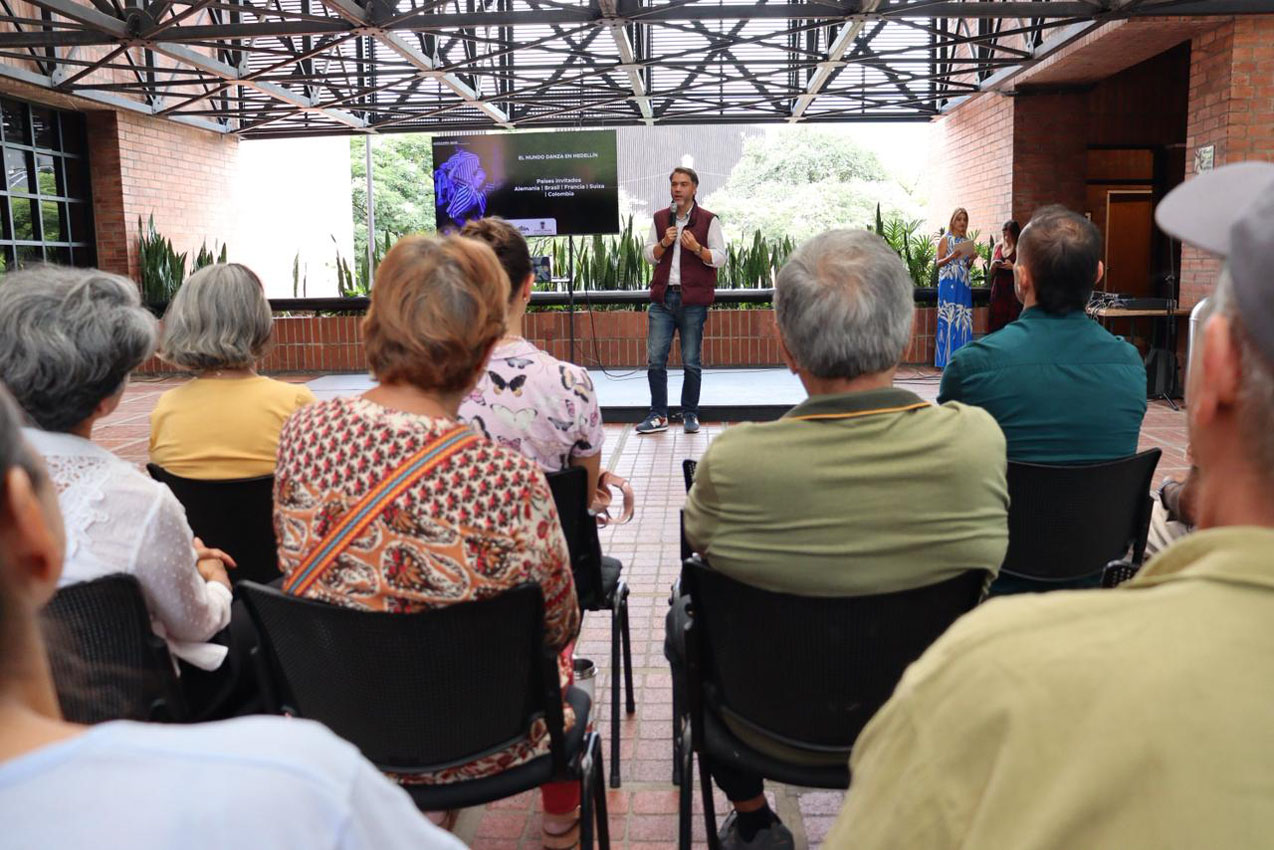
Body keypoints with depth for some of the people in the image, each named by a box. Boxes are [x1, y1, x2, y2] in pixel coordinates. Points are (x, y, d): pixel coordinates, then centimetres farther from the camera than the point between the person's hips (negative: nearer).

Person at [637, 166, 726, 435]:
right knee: (655, 359, -2)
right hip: (662, 297, 3)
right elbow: (649, 255, 12)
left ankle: (690, 415, 14)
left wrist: (696, 247, -16)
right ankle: (658, 415, 6)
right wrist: (664, 243, -7)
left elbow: (720, 258, -1)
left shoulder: (708, 220, 3)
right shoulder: (660, 218, 13)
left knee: (691, 362, 2)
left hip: (693, 299, -3)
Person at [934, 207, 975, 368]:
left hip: (964, 284, 6)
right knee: (949, 318, -10)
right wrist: (951, 257, -20)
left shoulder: (966, 241, 16)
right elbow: (939, 263, -3)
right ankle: (947, 359, -6)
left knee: (964, 319, 2)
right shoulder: (946, 239, 1)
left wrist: (971, 259, 0)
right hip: (949, 283, -6)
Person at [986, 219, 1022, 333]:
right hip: (998, 289, 4)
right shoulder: (998, 247, 12)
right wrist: (994, 265, -4)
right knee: (996, 323, -1)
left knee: (1012, 321, -6)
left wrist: (1012, 267, -18)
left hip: (1013, 290, -4)